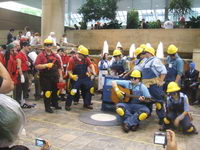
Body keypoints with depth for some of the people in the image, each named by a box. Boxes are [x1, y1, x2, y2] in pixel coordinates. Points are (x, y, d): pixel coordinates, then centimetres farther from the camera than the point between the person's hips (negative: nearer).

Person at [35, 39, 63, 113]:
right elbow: (36, 66, -13)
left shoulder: (55, 56, 10)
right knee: (47, 92, 1)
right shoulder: (41, 55, -5)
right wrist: (46, 65, -24)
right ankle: (47, 107, 14)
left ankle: (55, 104, 36)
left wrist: (61, 77, 6)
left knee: (55, 91, 16)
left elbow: (59, 67, 11)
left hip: (54, 77, 5)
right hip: (45, 78, -5)